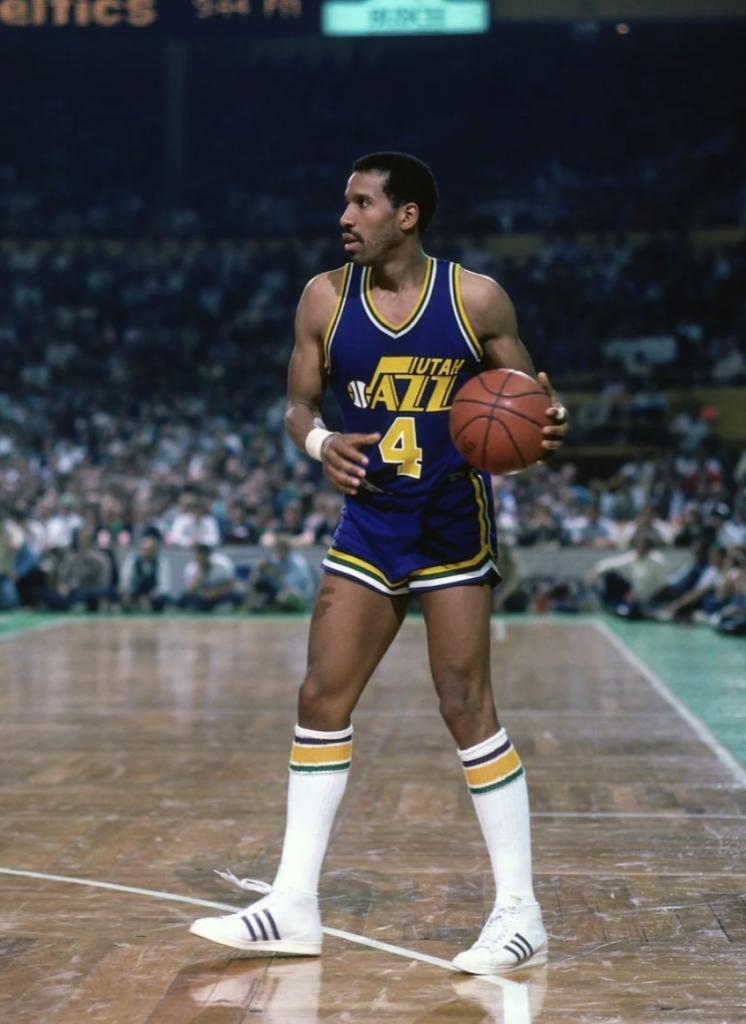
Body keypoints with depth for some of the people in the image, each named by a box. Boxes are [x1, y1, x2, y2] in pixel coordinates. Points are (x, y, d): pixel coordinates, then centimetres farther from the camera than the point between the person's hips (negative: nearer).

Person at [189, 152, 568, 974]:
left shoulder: (475, 298, -8)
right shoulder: (325, 298, 0)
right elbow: (299, 403, 6)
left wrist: (546, 422, -22)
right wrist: (318, 442, -16)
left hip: (452, 520, -4)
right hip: (368, 519, 4)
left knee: (466, 706, -6)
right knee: (321, 698, 2)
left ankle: (520, 912, 5)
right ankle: (294, 906, 12)